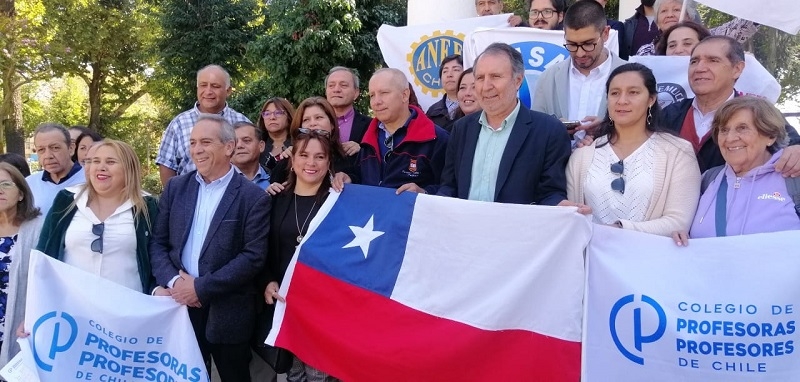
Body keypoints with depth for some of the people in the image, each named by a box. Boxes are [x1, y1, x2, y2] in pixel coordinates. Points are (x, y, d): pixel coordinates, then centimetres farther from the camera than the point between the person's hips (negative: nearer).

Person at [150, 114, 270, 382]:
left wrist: (201, 287, -16)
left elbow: (254, 256, -13)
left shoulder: (253, 197, -7)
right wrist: (172, 281, -11)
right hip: (181, 304, 4)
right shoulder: (176, 187, 8)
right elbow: (157, 242, 7)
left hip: (228, 311, -3)